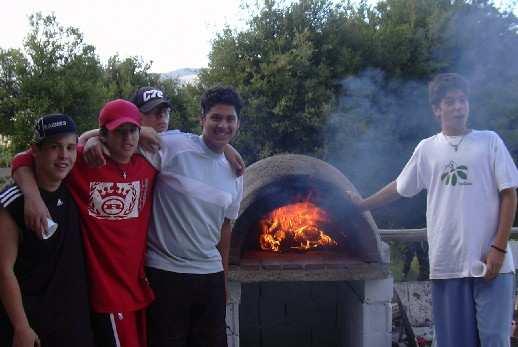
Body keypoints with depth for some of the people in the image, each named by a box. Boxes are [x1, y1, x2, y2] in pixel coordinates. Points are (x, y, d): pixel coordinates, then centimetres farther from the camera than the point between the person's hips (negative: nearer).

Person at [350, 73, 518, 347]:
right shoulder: (427, 149, 9)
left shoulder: (489, 141, 2)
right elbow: (398, 189, 21)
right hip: (447, 263, 2)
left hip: (489, 261, -2)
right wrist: (362, 205, 22)